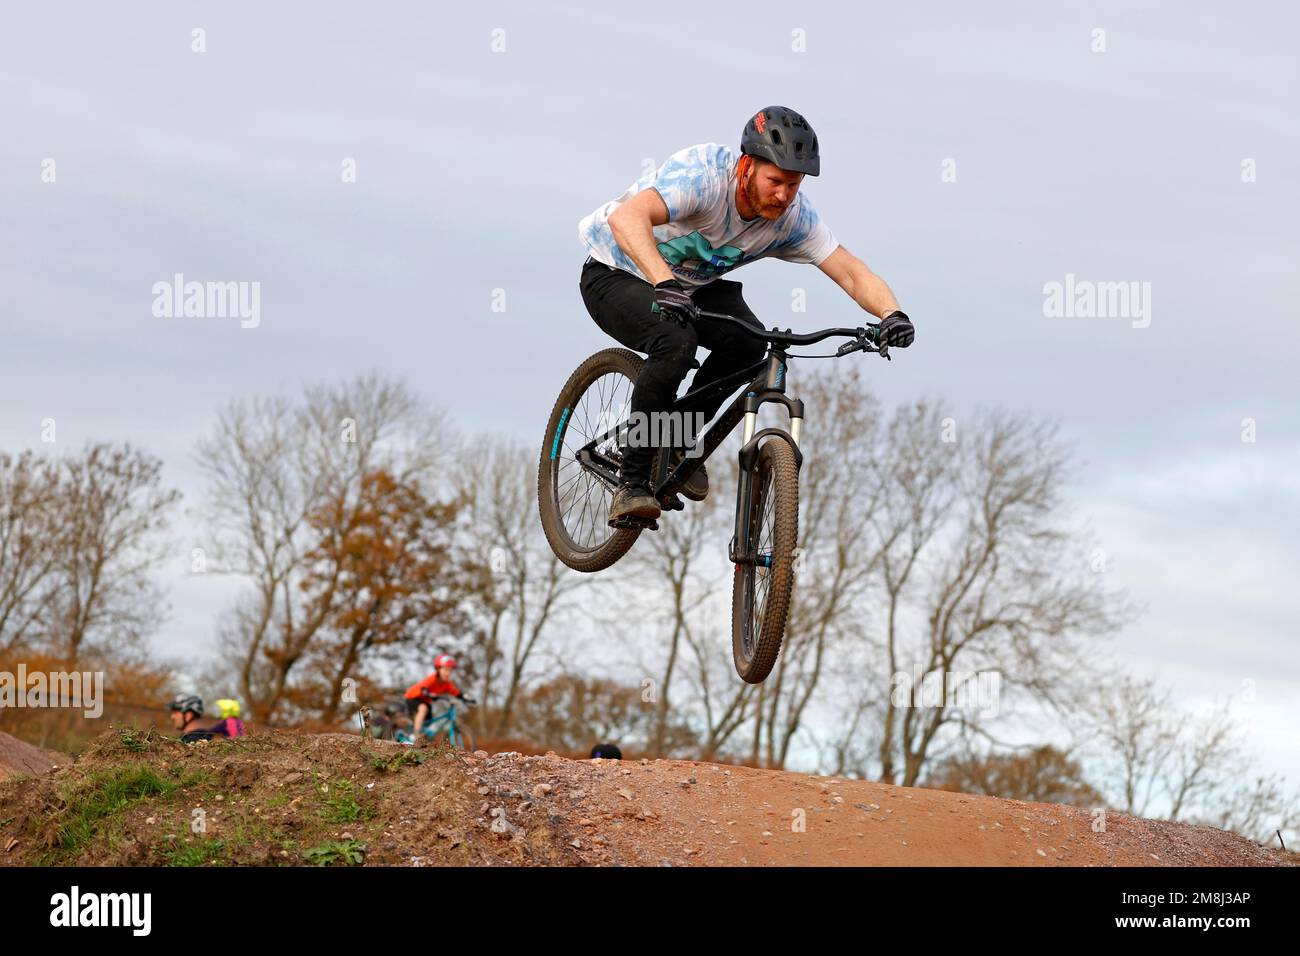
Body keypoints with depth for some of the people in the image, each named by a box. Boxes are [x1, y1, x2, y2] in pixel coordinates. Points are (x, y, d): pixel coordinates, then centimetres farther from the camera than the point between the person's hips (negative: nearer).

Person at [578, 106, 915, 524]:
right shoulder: (705, 174, -34)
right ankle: (632, 483, -23)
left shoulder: (793, 215, -16)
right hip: (617, 274, -5)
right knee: (676, 340, -34)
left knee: (748, 340, -24)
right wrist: (665, 285, -62)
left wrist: (891, 314, -36)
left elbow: (852, 272, -16)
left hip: (691, 285, 6)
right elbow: (627, 218, -48)